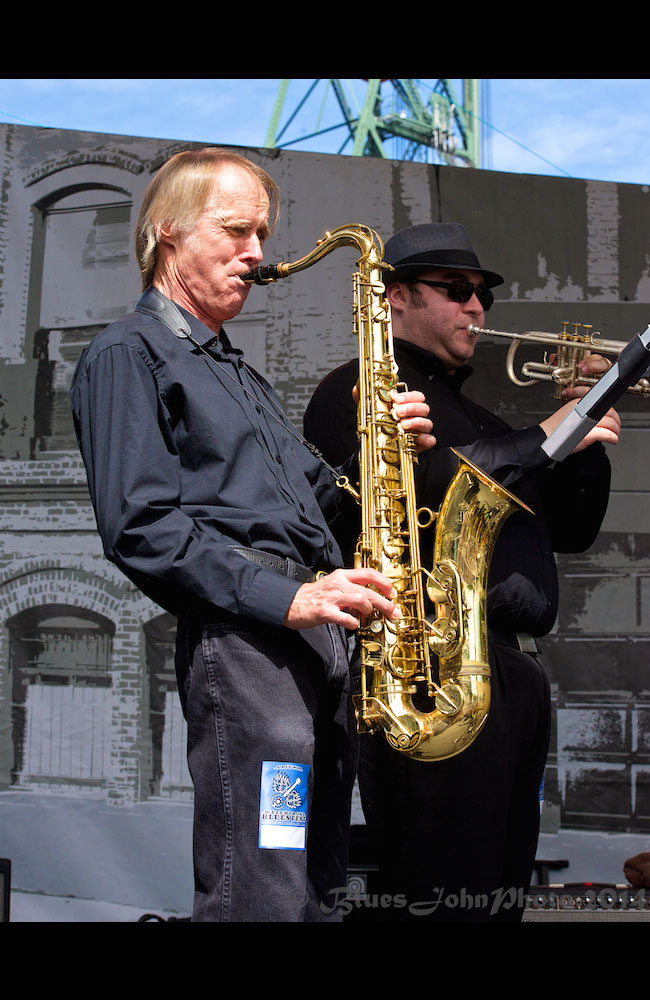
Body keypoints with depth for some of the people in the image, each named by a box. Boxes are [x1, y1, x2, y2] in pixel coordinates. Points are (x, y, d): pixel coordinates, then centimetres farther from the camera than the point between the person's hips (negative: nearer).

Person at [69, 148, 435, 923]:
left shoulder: (234, 368, 29)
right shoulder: (128, 354, 1)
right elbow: (140, 526, -12)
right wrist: (283, 596, -19)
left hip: (320, 640, 9)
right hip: (239, 637, -9)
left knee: (314, 892, 10)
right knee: (261, 900, -12)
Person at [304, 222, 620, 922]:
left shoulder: (477, 418, 28)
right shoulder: (358, 391, 3)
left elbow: (572, 530, 26)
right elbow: (402, 486, -18)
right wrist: (543, 440, -11)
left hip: (518, 675, 9)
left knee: (502, 895, 11)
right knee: (443, 899, -10)